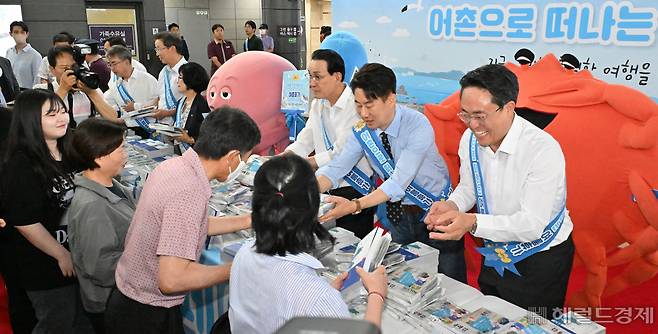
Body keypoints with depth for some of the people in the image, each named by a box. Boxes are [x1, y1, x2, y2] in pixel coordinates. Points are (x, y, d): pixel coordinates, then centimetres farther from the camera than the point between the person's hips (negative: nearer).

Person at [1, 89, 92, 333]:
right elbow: (24, 222, -22)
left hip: (78, 254, 7)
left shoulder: (68, 152, 2)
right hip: (45, 266, -7)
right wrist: (62, 255, -16)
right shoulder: (21, 166, -22)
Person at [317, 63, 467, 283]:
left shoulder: (418, 127, -27)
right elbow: (336, 168, -12)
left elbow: (399, 182, -33)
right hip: (398, 212, 5)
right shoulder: (362, 131, -9)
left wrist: (356, 205, -43)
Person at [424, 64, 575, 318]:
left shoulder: (544, 150, -29)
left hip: (541, 260, -5)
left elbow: (532, 224, -31)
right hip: (496, 254, 6)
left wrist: (473, 222, -44)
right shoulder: (470, 139, -10)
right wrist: (451, 206, -18)